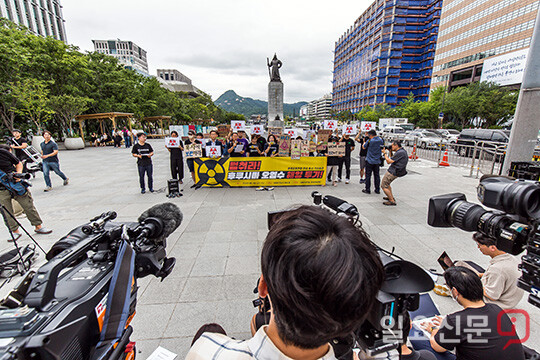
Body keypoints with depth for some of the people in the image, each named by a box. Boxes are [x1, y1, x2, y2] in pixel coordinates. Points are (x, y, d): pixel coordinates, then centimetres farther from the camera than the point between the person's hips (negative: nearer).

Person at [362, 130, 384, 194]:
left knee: (368, 175, 3)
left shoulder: (370, 141, -13)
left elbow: (363, 147, 0)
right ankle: (377, 190, 17)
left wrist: (364, 142, 17)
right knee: (377, 175, 11)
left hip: (369, 161, -5)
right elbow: (383, 148, 15)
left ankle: (368, 190, 6)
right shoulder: (381, 140, 2)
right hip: (377, 161, 5)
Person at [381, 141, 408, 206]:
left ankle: (392, 201, -2)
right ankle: (391, 197, 32)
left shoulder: (400, 153, -22)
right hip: (395, 172, 10)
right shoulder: (403, 151, 10)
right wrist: (390, 152, 10)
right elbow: (392, 159, 19)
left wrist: (384, 153, -9)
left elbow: (389, 161, -19)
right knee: (386, 184, 26)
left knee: (383, 186, -4)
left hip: (392, 172, -10)